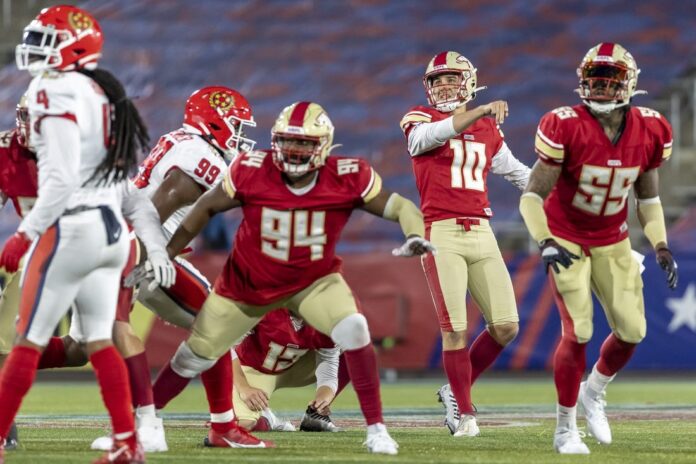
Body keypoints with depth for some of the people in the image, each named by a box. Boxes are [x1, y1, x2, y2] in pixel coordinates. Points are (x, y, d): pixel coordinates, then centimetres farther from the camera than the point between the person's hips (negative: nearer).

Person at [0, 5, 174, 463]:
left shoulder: (56, 92, -13)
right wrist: (155, 243, 17)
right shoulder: (106, 97, 14)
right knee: (100, 341, 13)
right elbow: (125, 185, 17)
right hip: (112, 231, 8)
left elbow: (60, 181, -20)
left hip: (70, 230, -8)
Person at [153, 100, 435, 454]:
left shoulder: (347, 179, -23)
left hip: (314, 280, -1)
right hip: (249, 282, 1)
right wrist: (166, 254, -5)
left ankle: (376, 428, -16)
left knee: (353, 331, -27)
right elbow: (206, 208, -8)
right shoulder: (252, 172, -23)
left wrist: (415, 236, -39)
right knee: (194, 358, 9)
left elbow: (399, 206, -16)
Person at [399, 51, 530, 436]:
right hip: (443, 233, -5)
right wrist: (481, 111, -34)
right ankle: (464, 412, 6)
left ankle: (456, 391, 20)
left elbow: (516, 172, 27)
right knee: (455, 329, -7)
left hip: (481, 234, 5)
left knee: (505, 327, 0)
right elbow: (432, 134, -22)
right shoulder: (419, 119, 2)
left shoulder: (488, 129, 17)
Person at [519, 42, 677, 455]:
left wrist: (661, 246, -4)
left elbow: (648, 197, 6)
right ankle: (565, 429, 3)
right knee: (578, 332, -13)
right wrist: (546, 244, -33)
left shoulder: (649, 131, -10)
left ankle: (594, 393, 31)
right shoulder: (566, 128, -23)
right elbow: (533, 196, -19)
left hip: (613, 242, 4)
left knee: (632, 331, 0)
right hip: (567, 241, -4)